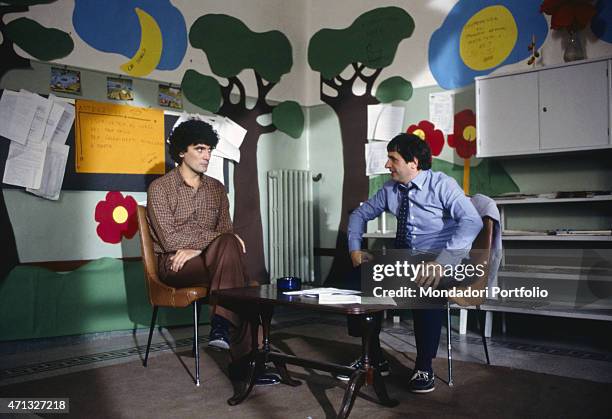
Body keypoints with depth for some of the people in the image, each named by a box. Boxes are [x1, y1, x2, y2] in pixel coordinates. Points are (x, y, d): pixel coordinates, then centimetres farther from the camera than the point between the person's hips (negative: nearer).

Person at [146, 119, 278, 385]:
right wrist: (212, 239, -19)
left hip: (208, 262, 5)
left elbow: (226, 231, 7)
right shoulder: (160, 188, -2)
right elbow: (170, 240, -13)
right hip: (174, 265, -5)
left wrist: (197, 248, -11)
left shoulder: (216, 188, 14)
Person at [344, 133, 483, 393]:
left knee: (426, 284, -37)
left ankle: (424, 367, -19)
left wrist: (442, 262, -36)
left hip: (444, 262, -6)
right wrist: (355, 249, 3)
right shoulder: (390, 190, 7)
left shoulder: (442, 184, -10)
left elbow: (472, 222, -24)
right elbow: (360, 214, 20)